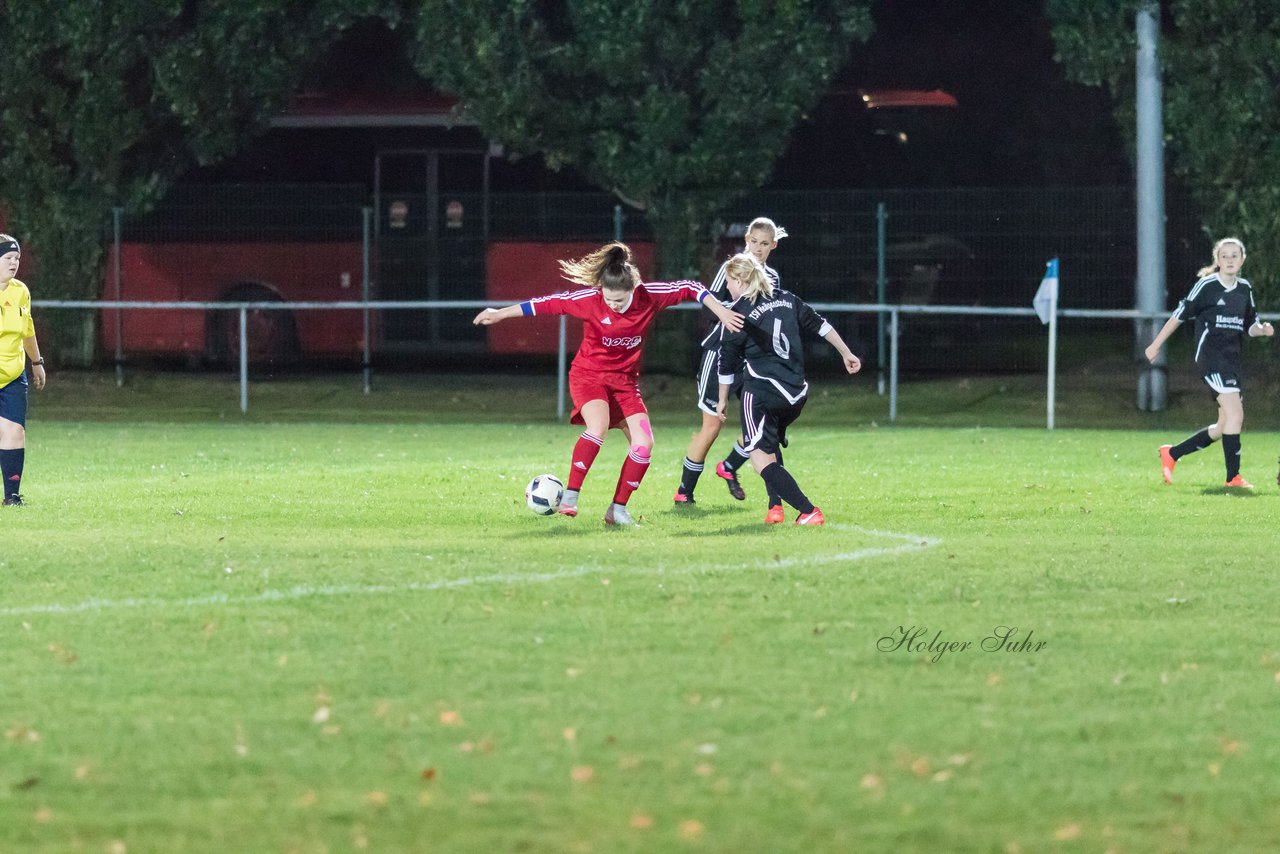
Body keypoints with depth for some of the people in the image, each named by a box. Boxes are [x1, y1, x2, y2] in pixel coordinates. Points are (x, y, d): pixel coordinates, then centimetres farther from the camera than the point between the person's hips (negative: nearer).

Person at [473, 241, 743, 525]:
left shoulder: (649, 296, -15)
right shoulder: (590, 299, -20)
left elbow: (689, 289, -2)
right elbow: (549, 303, -13)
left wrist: (721, 312, -2)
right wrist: (501, 314, -10)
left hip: (625, 380, 4)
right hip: (589, 374, -4)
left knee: (644, 443, -11)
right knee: (599, 426, -32)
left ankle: (618, 509, 1)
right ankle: (570, 497, -28)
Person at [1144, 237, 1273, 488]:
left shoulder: (1245, 289, 12)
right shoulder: (1207, 286, -7)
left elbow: (1250, 326, 19)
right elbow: (1180, 315, -2)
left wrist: (1262, 329, -4)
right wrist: (1156, 345, 1)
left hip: (1232, 360, 8)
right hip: (1210, 356, -8)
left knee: (1225, 426, 10)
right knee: (1235, 413, -20)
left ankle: (1172, 454, 24)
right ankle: (1233, 476, -18)